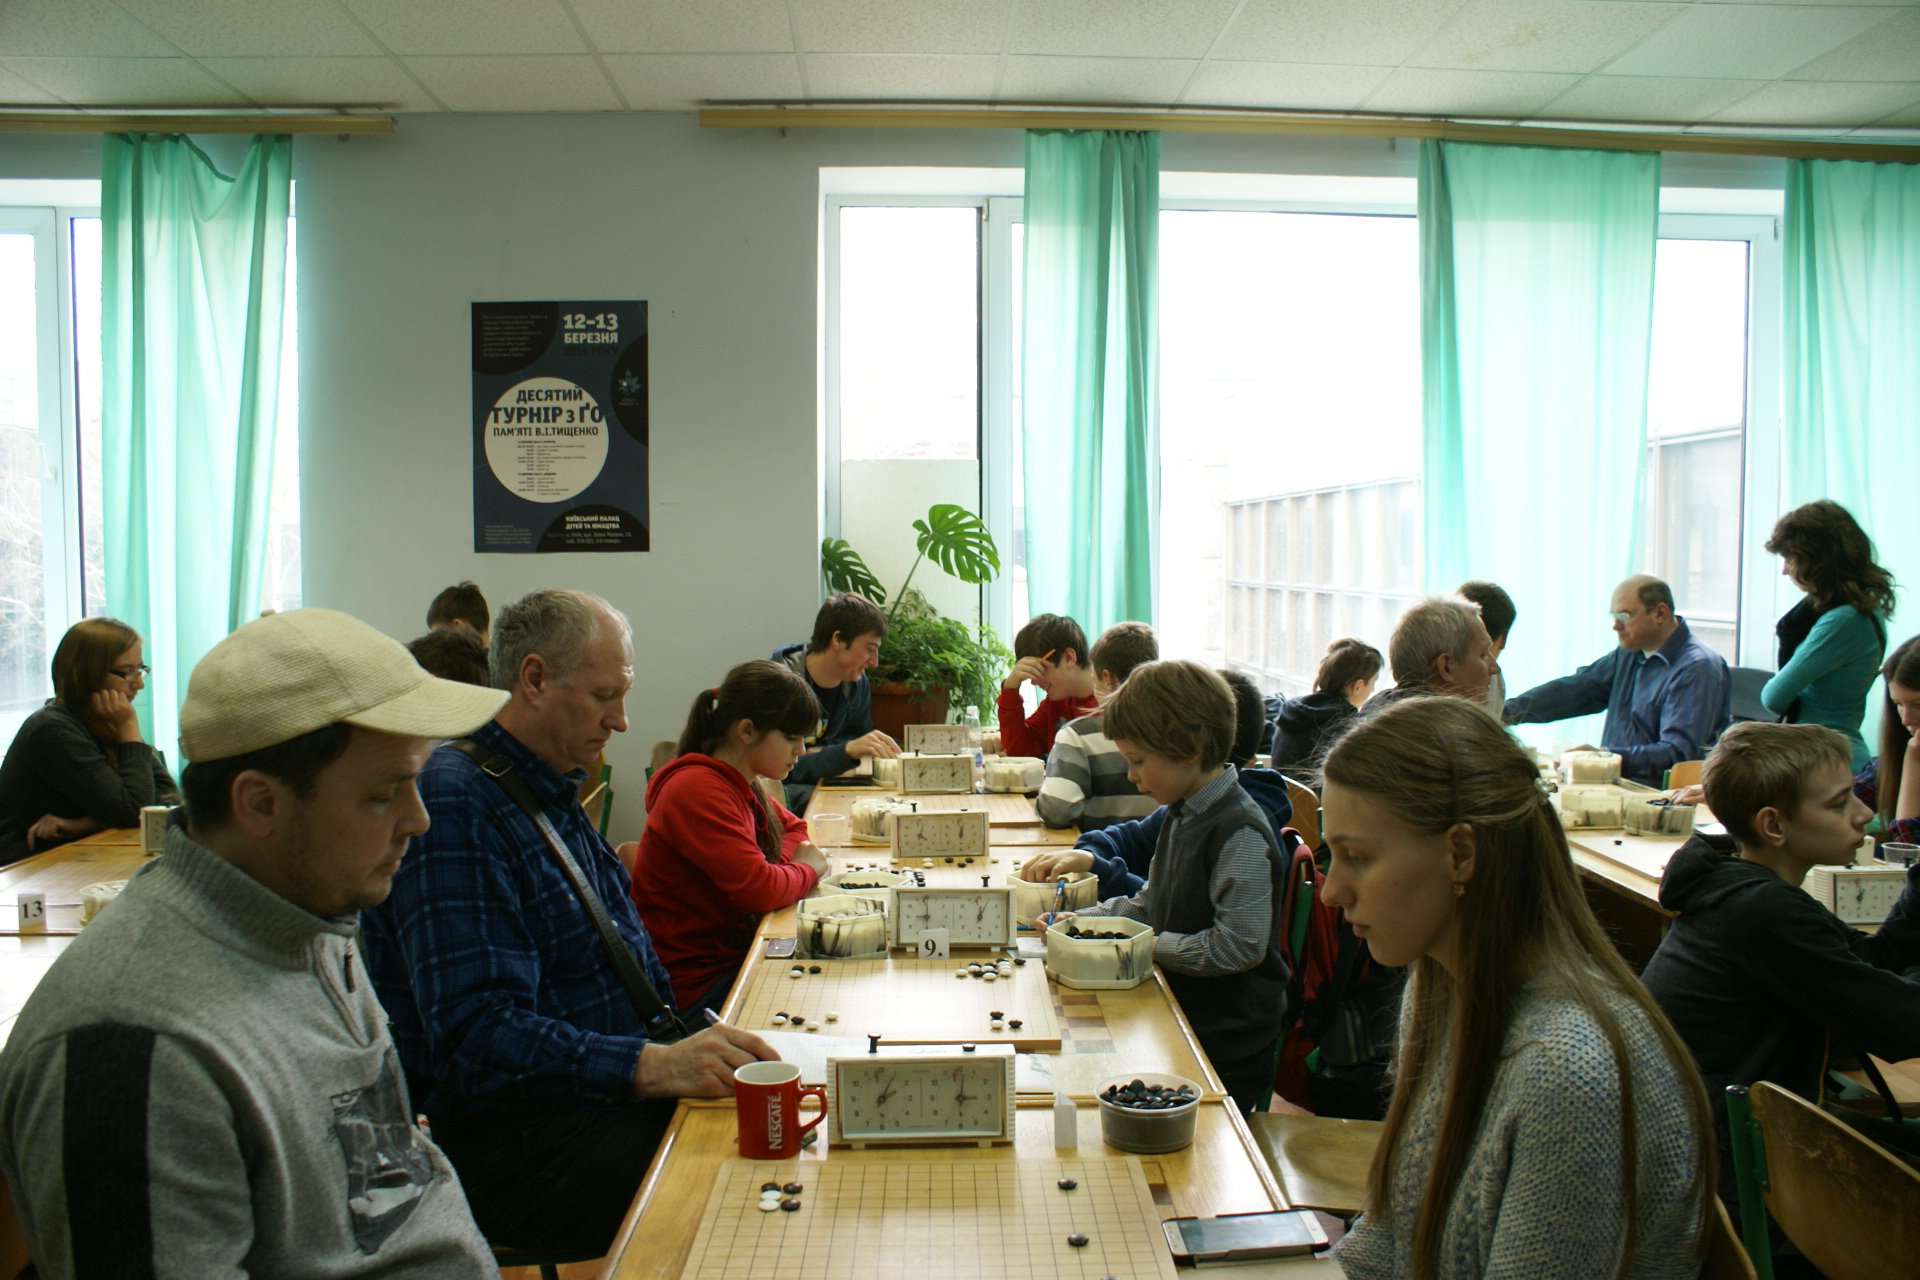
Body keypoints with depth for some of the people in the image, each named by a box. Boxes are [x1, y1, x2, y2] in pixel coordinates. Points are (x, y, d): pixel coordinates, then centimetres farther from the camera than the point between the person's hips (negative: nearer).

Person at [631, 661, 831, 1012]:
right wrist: (809, 868, -9)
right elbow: (758, 888, -30)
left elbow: (792, 827, 23)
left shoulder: (738, 785, 9)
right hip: (696, 983, -9)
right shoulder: (698, 791, -22)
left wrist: (787, 858, -1)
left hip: (733, 953, 9)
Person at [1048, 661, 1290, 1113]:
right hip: (1183, 1023, 9)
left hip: (1229, 1048, -9)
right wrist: (1089, 918, 3)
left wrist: (1149, 946, -21)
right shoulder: (1183, 815, 7)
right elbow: (1151, 904, 16)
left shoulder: (1239, 833, -23)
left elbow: (1239, 945, -27)